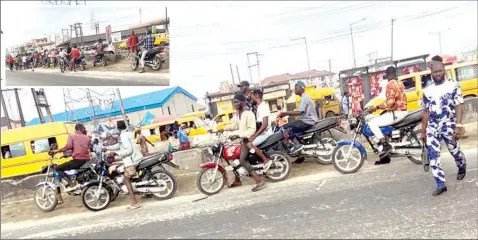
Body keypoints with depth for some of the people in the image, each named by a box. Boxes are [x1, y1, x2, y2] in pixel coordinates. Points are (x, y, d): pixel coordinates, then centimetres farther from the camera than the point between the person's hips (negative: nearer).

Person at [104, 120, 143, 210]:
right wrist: (107, 148, 26)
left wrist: (116, 153, -17)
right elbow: (120, 145, 23)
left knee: (127, 180, -3)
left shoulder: (123, 136, -15)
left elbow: (128, 150, -22)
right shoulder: (129, 133, 14)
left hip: (131, 160, -10)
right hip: (137, 157, 10)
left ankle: (135, 203, -10)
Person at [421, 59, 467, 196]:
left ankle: (462, 168, 46)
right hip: (432, 127, 3)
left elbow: (459, 107, -9)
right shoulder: (427, 91, 9)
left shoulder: (453, 86, -3)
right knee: (432, 155, -7)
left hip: (449, 126, -3)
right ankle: (441, 184, -4)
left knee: (455, 151, 12)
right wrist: (423, 131, 12)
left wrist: (458, 125, -20)